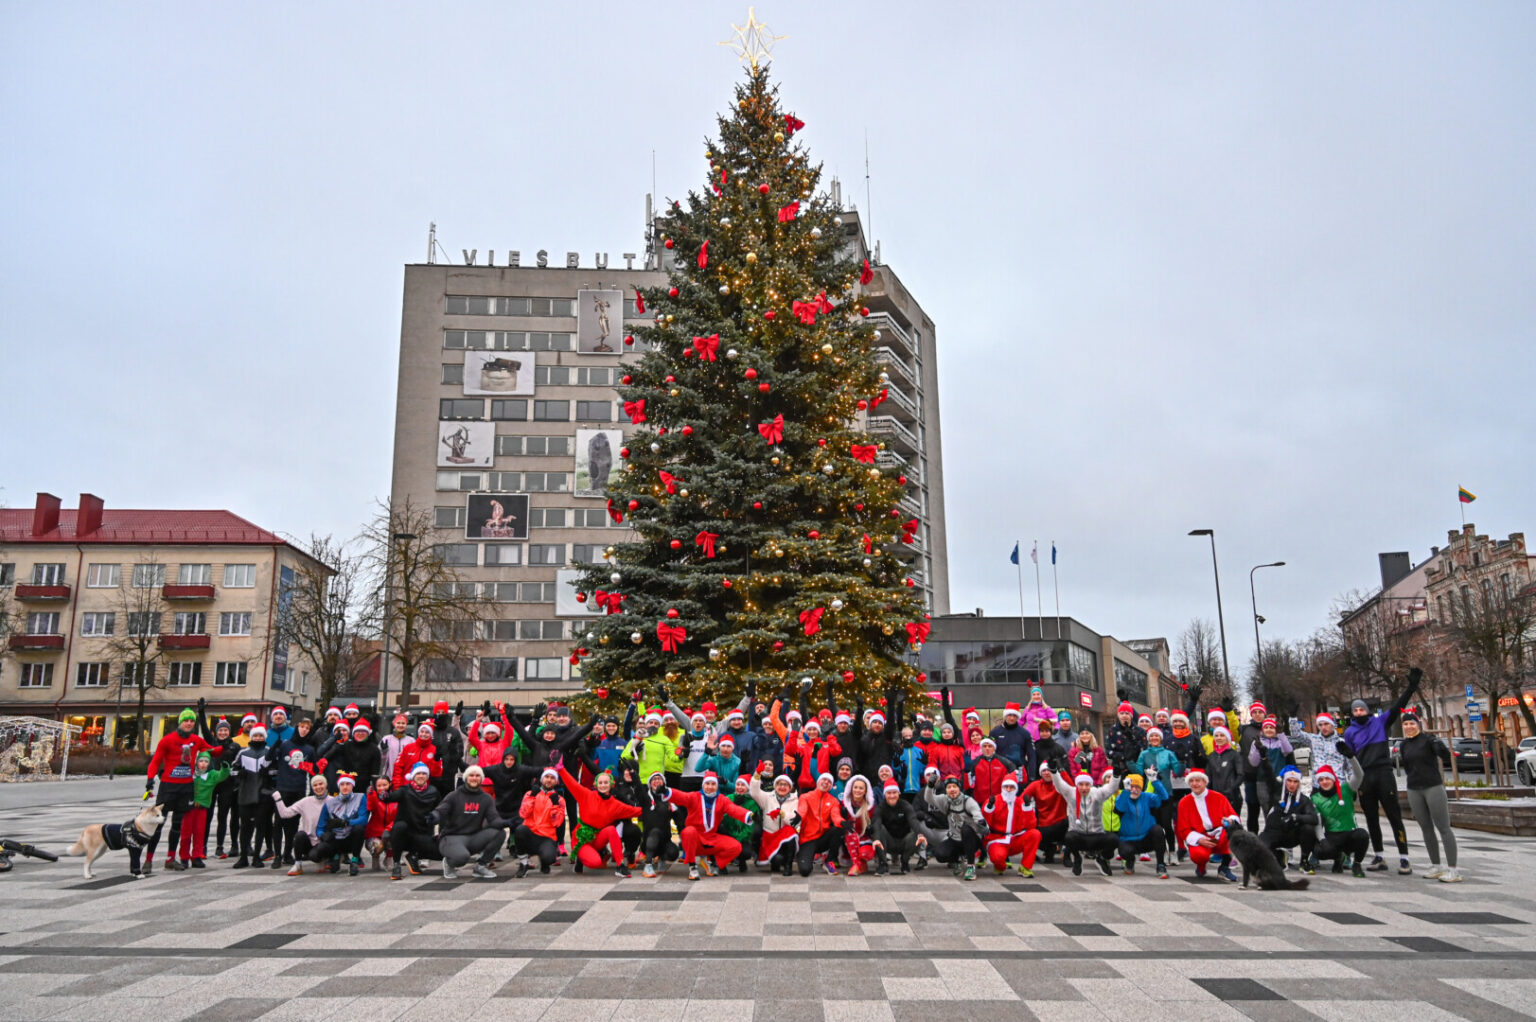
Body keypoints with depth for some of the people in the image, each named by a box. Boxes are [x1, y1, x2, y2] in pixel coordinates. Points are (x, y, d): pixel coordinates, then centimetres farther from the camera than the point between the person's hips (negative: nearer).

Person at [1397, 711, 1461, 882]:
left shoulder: (1428, 740, -5)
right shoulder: (1404, 745, 11)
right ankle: (1436, 866, 17)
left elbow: (1447, 757, -19)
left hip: (1433, 787, -6)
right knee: (1426, 829, 10)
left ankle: (1453, 869, -8)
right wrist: (1400, 759, 4)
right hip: (1414, 790, 6)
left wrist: (1440, 746, -33)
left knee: (1443, 828, -7)